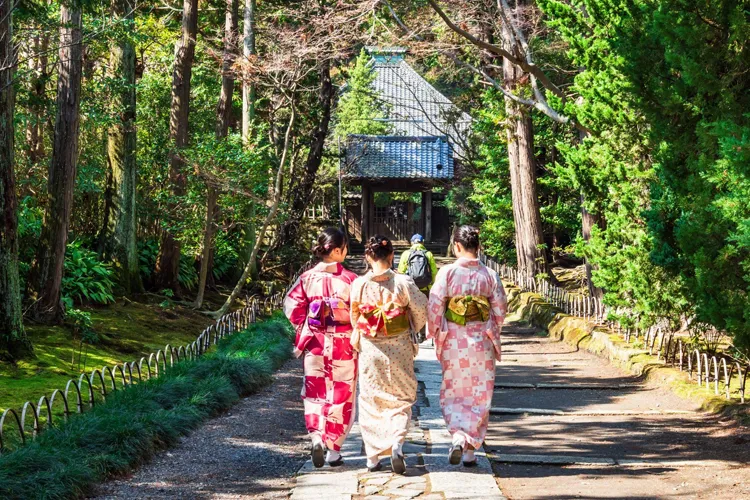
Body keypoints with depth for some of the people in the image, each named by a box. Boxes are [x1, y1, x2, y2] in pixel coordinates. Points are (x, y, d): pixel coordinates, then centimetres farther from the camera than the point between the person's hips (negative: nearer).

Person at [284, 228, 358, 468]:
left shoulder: (307, 278, -2)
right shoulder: (350, 279, -11)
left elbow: (292, 307, -3)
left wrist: (305, 329, 11)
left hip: (315, 343, 2)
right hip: (343, 345, -2)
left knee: (315, 393, 12)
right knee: (341, 395, 8)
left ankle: (316, 437, -11)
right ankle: (333, 450, 11)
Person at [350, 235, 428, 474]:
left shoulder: (359, 285, -8)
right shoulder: (403, 283, -12)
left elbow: (354, 317, 5)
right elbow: (421, 312, -4)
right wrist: (413, 329, 15)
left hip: (370, 349, 1)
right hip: (399, 350, -1)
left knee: (370, 401, 13)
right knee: (401, 399, 10)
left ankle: (373, 458, 14)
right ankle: (397, 444, -13)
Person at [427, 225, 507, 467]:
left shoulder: (447, 273, -10)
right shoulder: (490, 275, -3)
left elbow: (434, 308, -8)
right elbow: (500, 312, 2)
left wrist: (435, 335, 6)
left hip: (453, 341, -1)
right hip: (482, 342, 1)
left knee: (452, 394, 11)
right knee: (479, 396, 11)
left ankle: (458, 436, -12)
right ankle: (471, 450, 12)